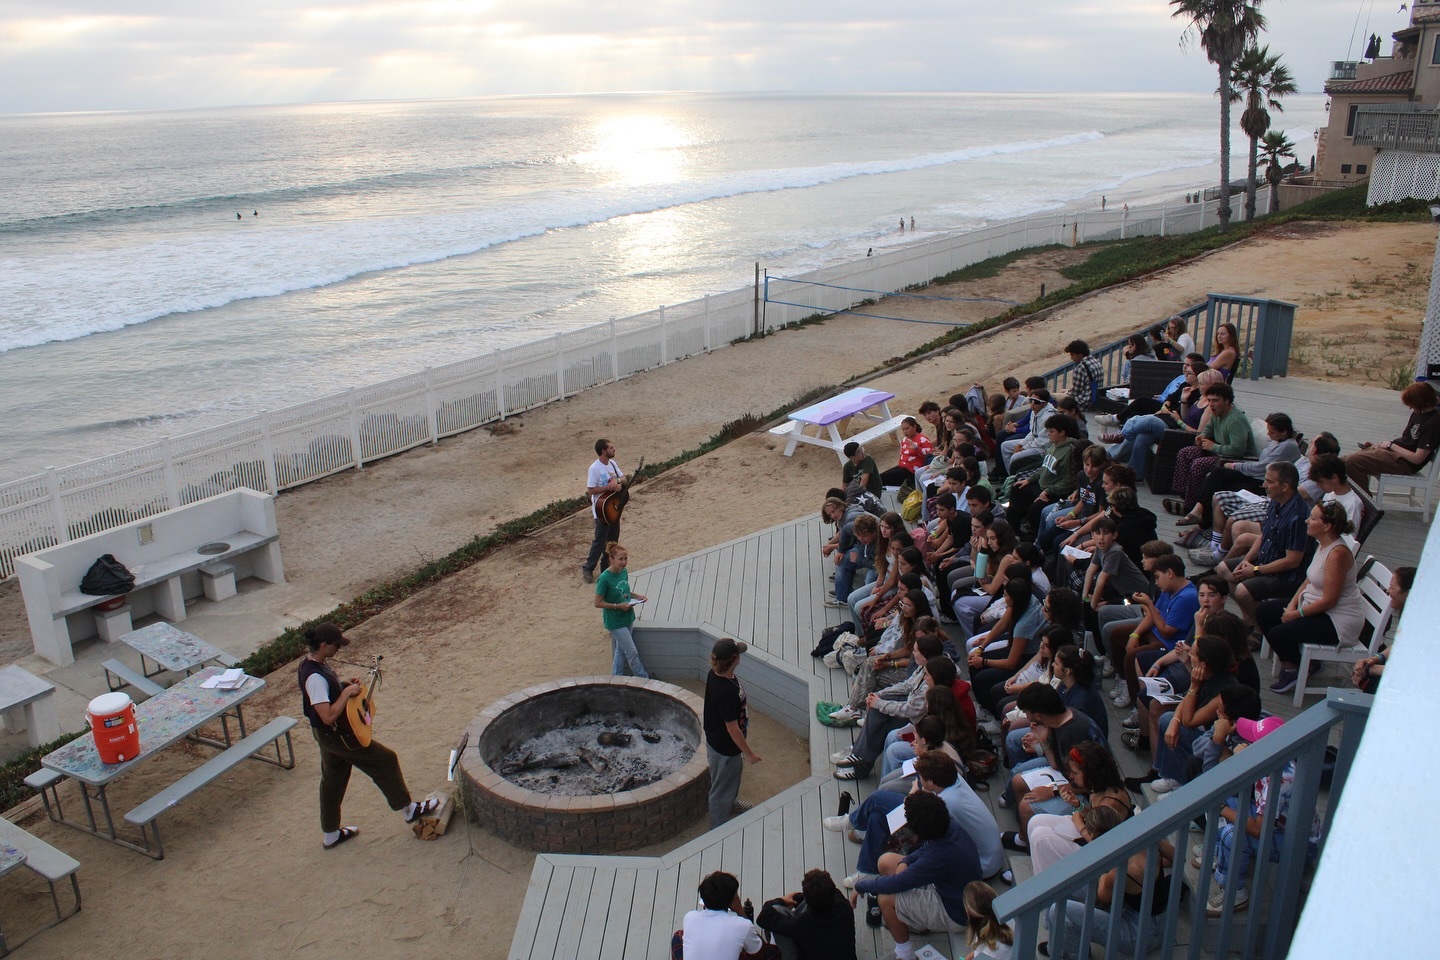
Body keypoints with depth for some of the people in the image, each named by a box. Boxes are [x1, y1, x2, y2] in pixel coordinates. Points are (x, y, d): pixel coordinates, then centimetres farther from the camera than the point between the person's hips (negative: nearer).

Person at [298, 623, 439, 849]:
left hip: (328, 735, 10)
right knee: (386, 759, 3)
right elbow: (328, 716, -35)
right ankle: (409, 809, 17)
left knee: (332, 780, 21)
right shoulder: (315, 677, -31)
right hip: (337, 735, -10)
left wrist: (344, 686, 4)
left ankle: (330, 834, 34)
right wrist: (347, 693, -27)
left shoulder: (311, 663, 1)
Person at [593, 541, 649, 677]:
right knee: (632, 652, 0)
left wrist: (637, 596, -2)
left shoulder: (624, 572, -1)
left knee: (621, 649, 18)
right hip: (615, 621, -7)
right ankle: (644, 680, 14)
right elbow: (598, 603, -17)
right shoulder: (605, 578, -23)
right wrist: (618, 606, -23)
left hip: (627, 618, 7)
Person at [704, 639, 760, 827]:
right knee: (722, 788, 14)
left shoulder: (714, 675, -12)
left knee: (734, 775, 34)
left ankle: (730, 805, 62)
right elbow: (732, 728, -28)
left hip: (714, 739, 9)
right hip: (725, 749, -9)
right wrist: (749, 753, -17)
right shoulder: (727, 691, -38)